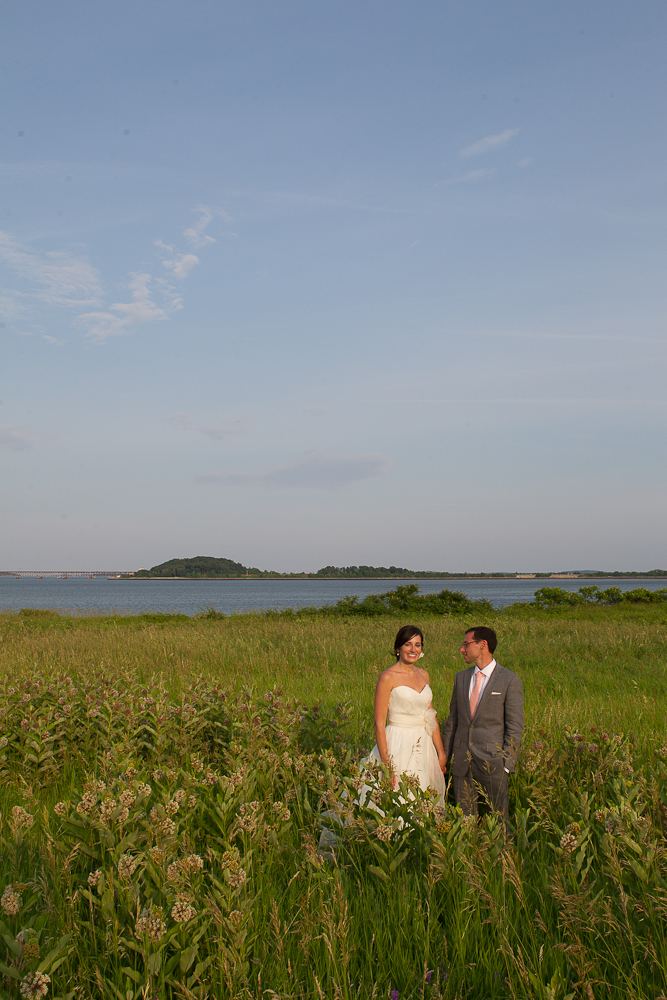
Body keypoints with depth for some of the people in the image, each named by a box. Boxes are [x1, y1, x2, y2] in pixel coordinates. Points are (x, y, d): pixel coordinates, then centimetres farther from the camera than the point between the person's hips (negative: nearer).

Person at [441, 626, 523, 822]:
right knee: (464, 816, 10)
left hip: (492, 761, -4)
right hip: (462, 761, 5)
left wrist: (507, 764, -12)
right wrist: (444, 755, 11)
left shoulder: (510, 681, -7)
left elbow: (515, 727, -7)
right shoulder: (461, 677, 9)